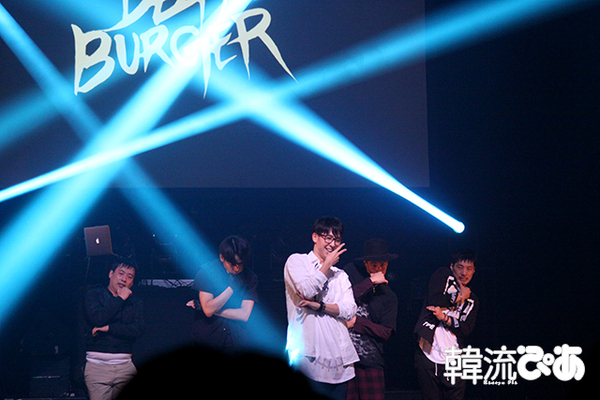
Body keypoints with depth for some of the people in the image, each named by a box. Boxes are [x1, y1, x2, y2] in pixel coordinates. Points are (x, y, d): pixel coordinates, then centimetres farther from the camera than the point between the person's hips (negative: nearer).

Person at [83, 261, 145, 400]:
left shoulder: (135, 302, 16)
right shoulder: (94, 294, 8)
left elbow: (137, 330, 0)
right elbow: (98, 318, -11)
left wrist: (108, 328, -8)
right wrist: (120, 299, -3)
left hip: (124, 366, 3)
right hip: (97, 364, -2)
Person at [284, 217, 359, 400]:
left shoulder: (341, 275, 22)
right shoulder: (297, 261, 8)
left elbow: (349, 310, 7)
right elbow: (307, 290, -11)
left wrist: (320, 306, -10)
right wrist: (328, 263, 1)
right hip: (309, 353, -5)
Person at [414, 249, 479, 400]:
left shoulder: (472, 301, 16)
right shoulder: (443, 275, 8)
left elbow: (465, 330, 0)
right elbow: (436, 302, -11)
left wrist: (444, 317, -13)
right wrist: (459, 299, -1)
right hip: (429, 357, -3)